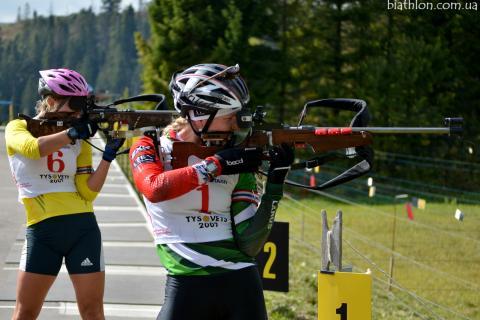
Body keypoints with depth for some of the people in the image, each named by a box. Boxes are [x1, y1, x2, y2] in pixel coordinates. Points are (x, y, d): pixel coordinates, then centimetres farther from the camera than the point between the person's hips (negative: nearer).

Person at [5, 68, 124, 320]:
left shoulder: (80, 141, 11)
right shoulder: (18, 128, 3)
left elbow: (87, 192, 1)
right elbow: (32, 148, -22)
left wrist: (109, 155, -8)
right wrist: (73, 133, -25)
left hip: (83, 228, 2)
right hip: (42, 229, -2)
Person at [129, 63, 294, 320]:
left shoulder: (237, 164, 7)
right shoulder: (151, 148, 3)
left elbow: (249, 245, 1)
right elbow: (154, 189, -21)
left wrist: (275, 183, -8)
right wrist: (216, 164, -17)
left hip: (240, 282, 2)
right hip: (186, 286, -2)